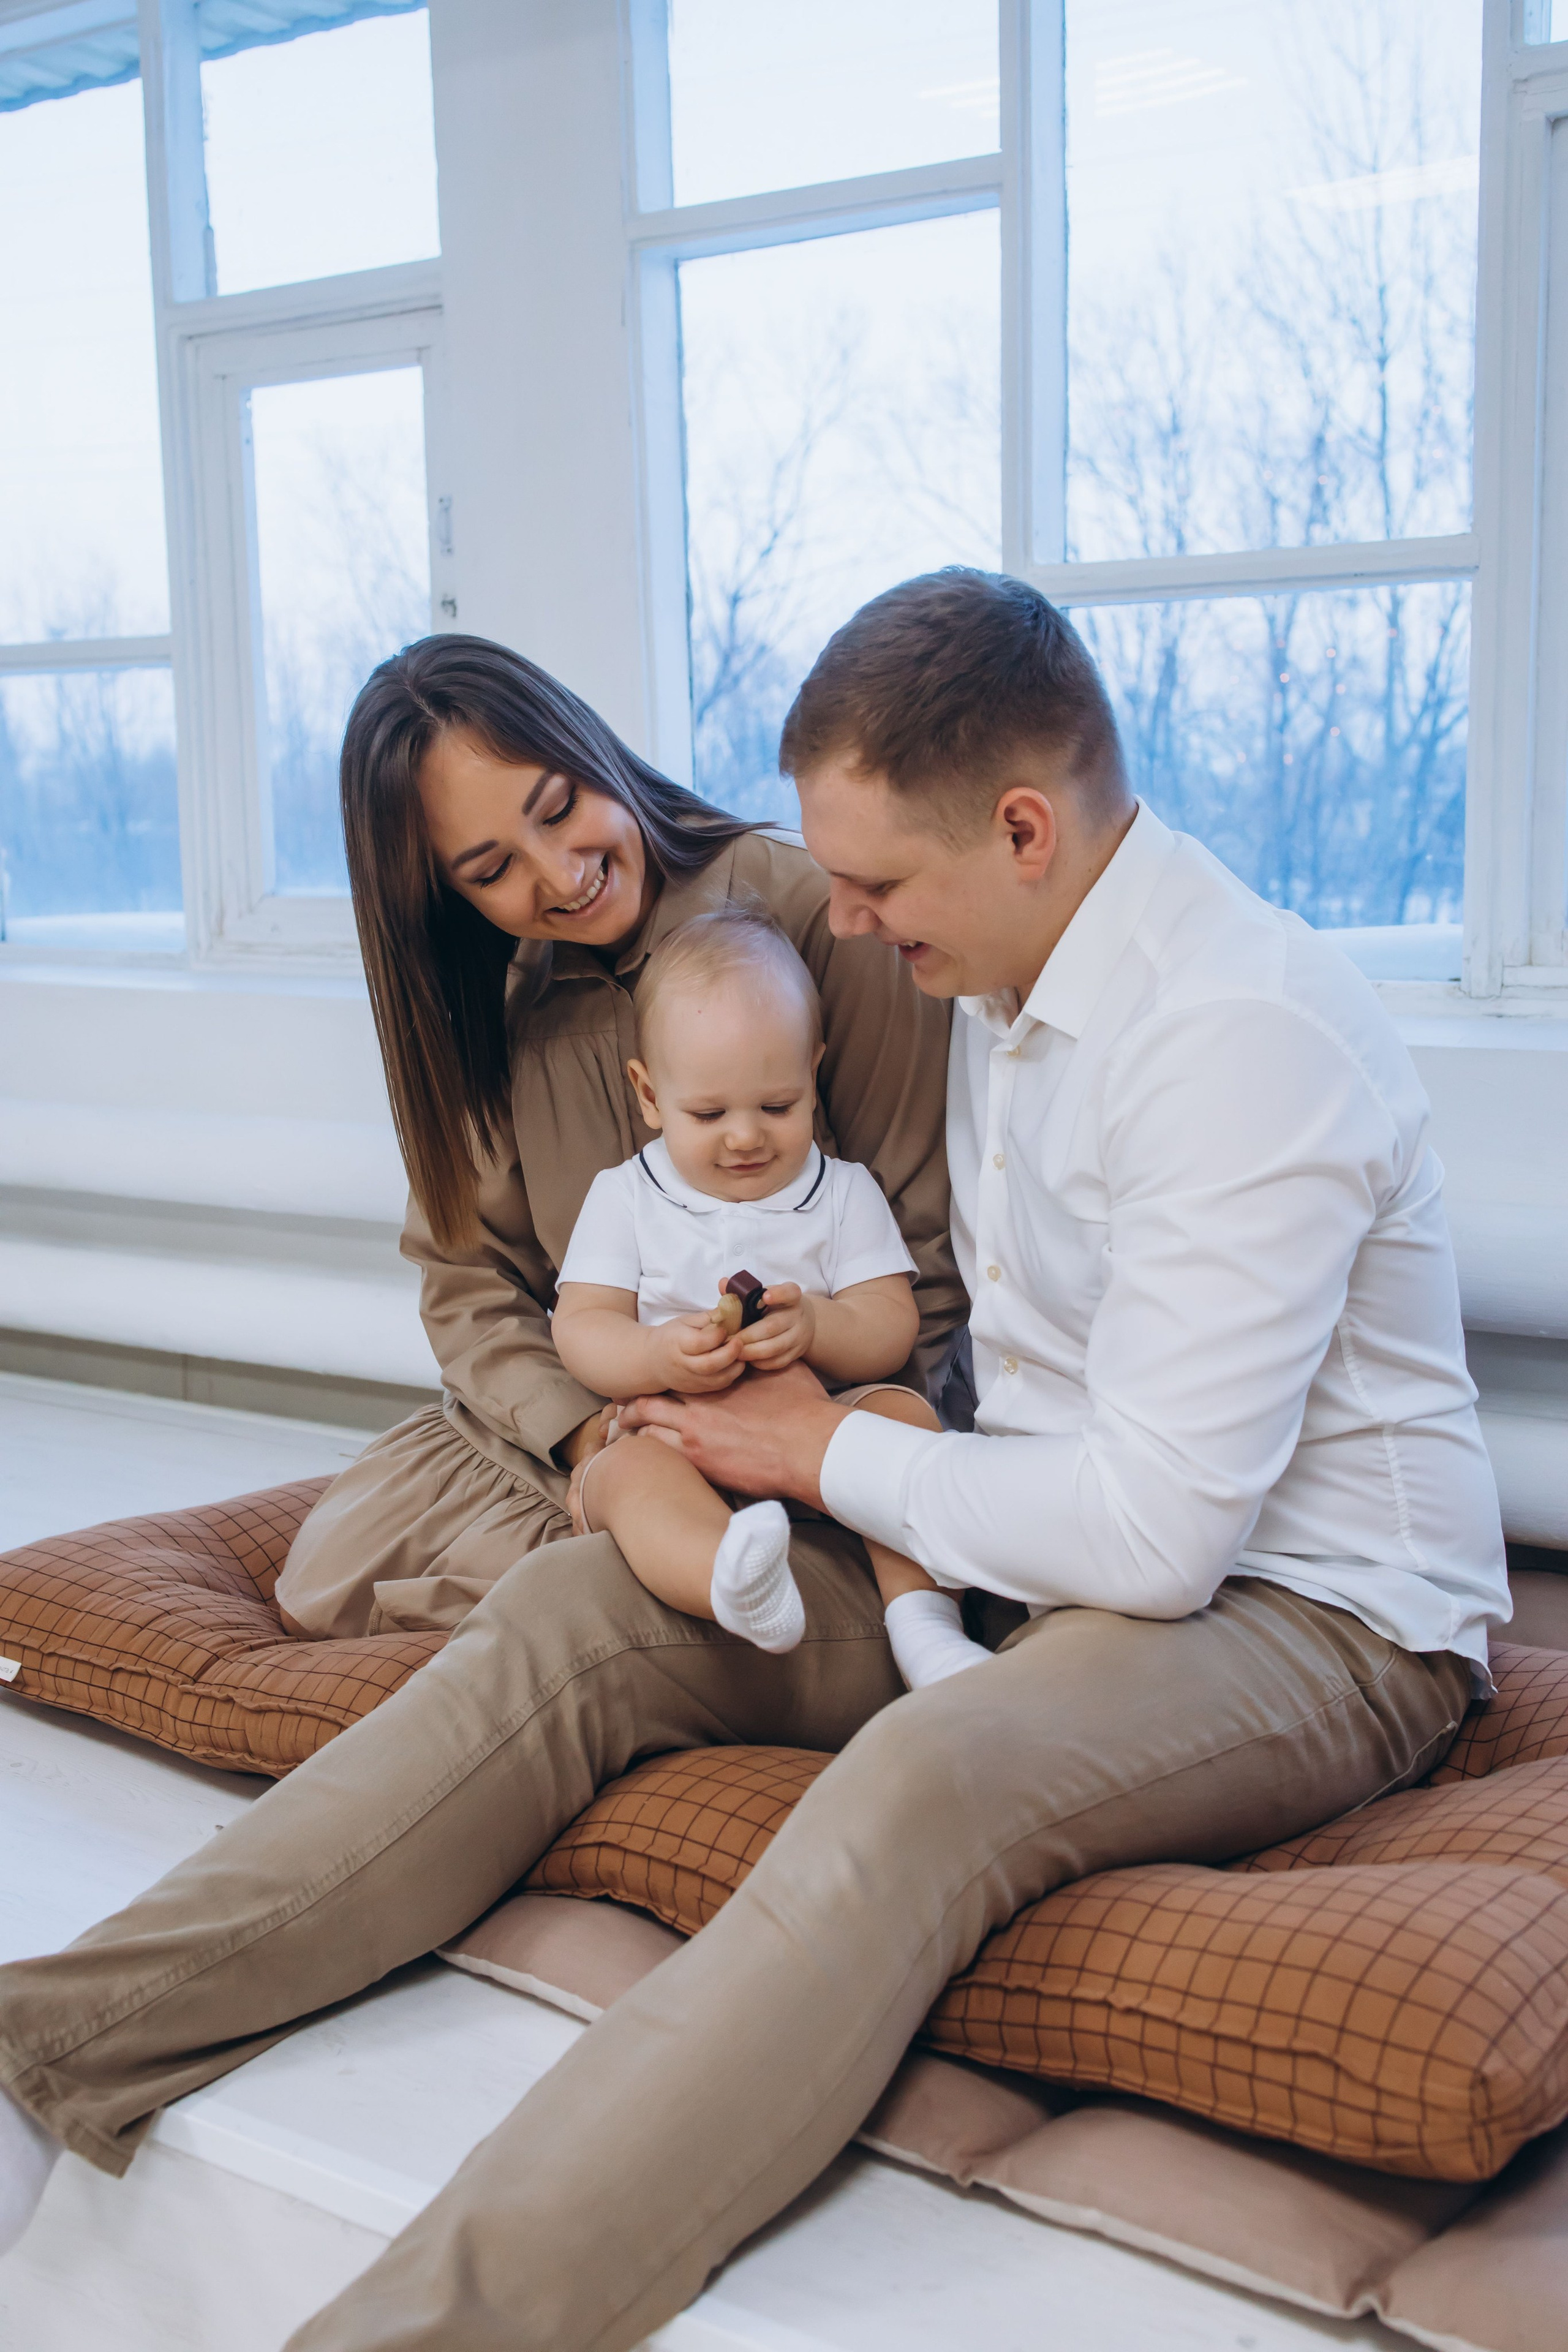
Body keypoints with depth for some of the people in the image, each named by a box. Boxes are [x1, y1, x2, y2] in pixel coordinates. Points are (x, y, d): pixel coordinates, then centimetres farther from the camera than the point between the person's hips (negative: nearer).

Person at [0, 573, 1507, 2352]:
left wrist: (834, 1456, -12)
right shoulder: (998, 984, 6)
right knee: (569, 1609, -7)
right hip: (1048, 1550, 8)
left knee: (920, 1781, -39)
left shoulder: (1245, 1032, -23)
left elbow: (1154, 1531, -26)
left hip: (1310, 1619, -8)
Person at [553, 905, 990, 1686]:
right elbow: (579, 1328, 0)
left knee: (904, 1412, -25)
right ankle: (734, 1582, -64)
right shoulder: (624, 1196, 9)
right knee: (627, 1473, -33)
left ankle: (920, 1615, -35)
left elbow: (893, 1326, 1)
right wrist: (658, 1357, -23)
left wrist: (816, 1328, -23)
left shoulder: (844, 1192, 10)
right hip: (672, 1442, -1)